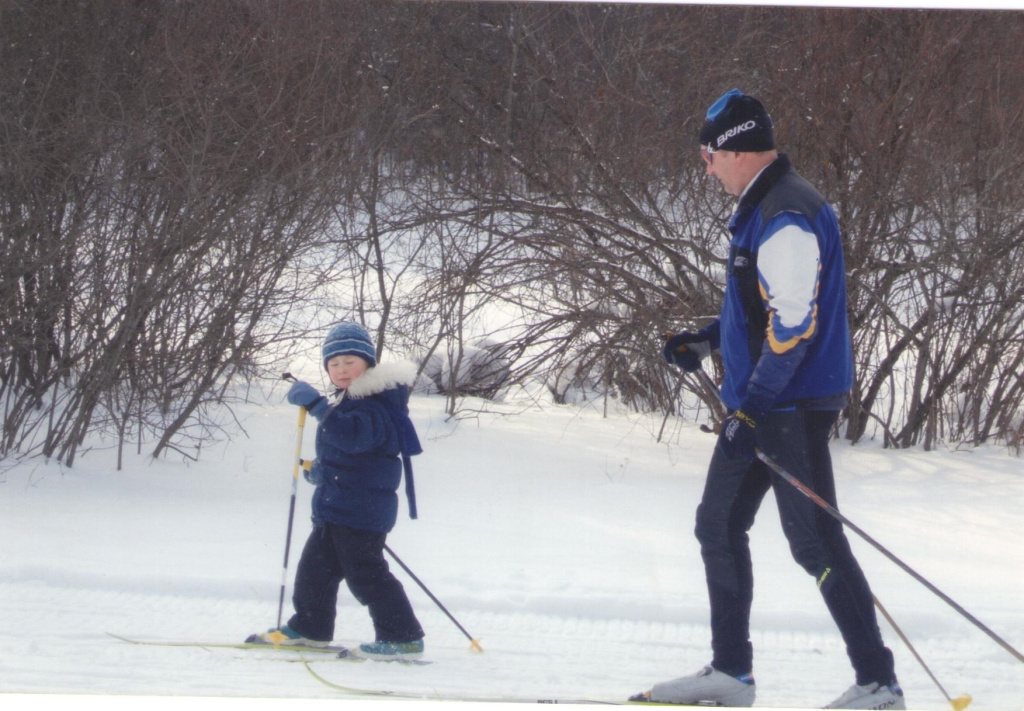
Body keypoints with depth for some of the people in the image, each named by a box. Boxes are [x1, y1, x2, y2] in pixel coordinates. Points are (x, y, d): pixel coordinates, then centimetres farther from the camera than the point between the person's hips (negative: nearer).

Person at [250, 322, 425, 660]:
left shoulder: (374, 404, -17)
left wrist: (316, 405, -41)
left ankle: (404, 638, -6)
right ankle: (310, 627, 35)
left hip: (362, 510, -11)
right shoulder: (345, 401, 17)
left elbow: (355, 435, -38)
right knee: (316, 566, 19)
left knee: (365, 574, -10)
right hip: (334, 506, 11)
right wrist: (319, 469, 23)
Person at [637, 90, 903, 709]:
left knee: (814, 541, -8)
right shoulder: (761, 209, 14)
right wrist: (708, 340, 17)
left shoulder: (787, 217, -19)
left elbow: (794, 322, -24)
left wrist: (753, 408, -23)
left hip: (792, 406, -11)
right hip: (757, 404, 11)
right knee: (719, 525, 13)